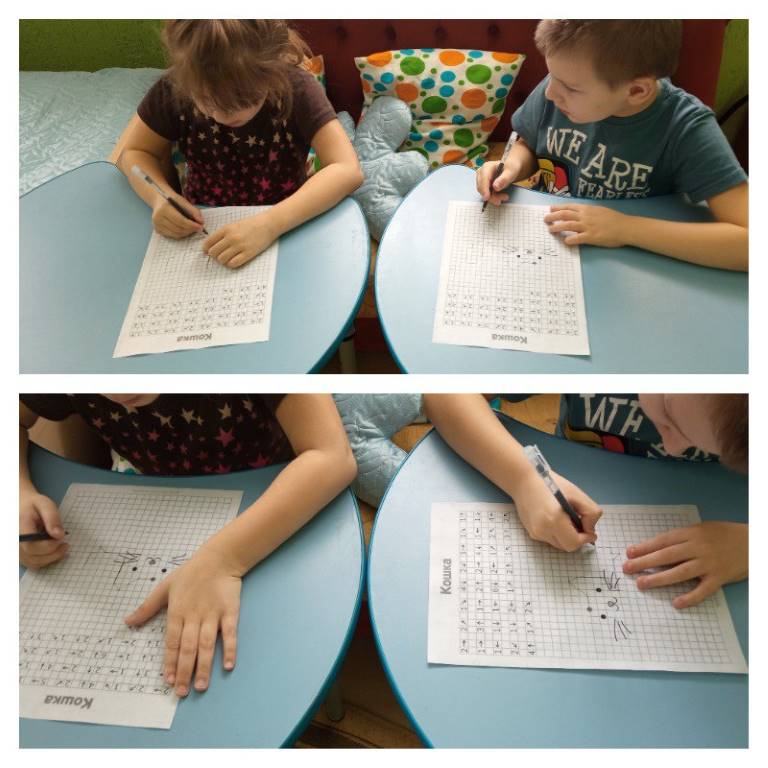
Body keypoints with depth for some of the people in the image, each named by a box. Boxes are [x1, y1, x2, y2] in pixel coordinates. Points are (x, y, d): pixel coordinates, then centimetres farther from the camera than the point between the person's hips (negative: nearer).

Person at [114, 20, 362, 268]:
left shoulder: (295, 88, -20)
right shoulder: (175, 89, -14)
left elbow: (348, 170, -29)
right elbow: (133, 152, 0)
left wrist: (271, 224, -41)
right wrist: (160, 197, -23)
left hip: (284, 228, -1)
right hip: (201, 226, 2)